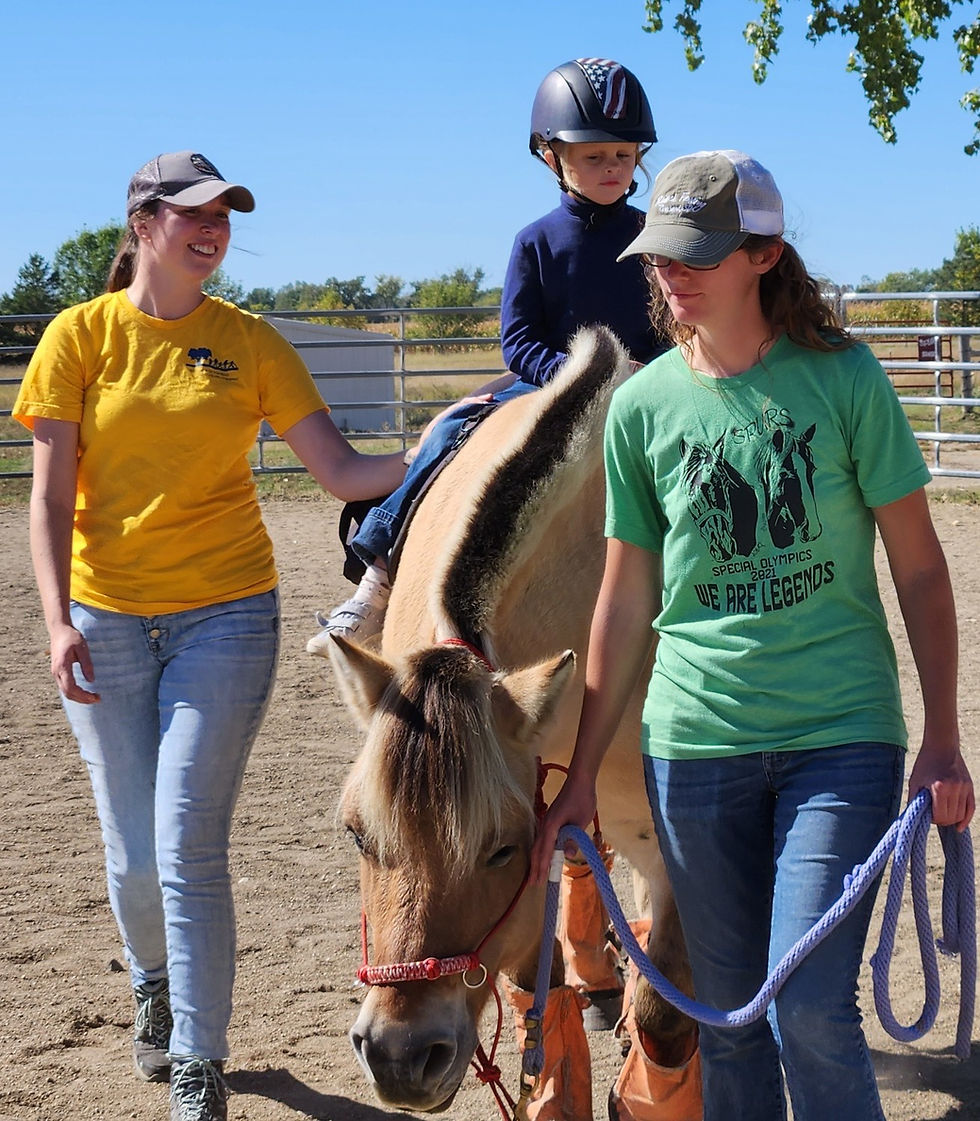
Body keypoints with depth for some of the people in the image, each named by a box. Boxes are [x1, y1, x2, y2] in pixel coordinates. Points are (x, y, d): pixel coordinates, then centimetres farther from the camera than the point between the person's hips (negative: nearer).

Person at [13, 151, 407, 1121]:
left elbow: (344, 473, -1)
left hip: (224, 614, 0)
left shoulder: (249, 341, 2)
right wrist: (59, 623, -14)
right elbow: (51, 499, -3)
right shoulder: (81, 336, 0)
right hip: (106, 620, 1)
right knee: (133, 852, 8)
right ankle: (153, 989, 40)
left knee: (188, 848, -8)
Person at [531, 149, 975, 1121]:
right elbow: (625, 602, 7)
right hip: (694, 738, 2)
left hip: (840, 735, -2)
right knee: (729, 1016, 10)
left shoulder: (842, 377, -5)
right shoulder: (642, 404, 1)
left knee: (812, 1012, -10)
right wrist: (579, 778, 8)